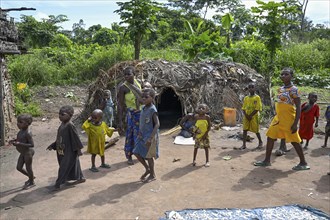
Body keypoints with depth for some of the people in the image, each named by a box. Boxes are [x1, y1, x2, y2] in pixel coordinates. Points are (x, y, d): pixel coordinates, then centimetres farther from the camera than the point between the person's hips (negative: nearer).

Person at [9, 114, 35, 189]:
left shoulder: (27, 133, -25)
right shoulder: (21, 130, 0)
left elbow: (32, 144, -26)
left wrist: (19, 144, -31)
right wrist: (13, 140, 1)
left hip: (28, 153, -9)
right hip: (23, 153, 9)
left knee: (28, 168, 7)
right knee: (19, 167, 16)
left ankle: (32, 182, 29)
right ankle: (31, 177, 38)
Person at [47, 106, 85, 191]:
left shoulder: (70, 125, -20)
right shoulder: (62, 124, 7)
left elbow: (76, 137, -19)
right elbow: (59, 138, 17)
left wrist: (78, 149, -18)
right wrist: (53, 146, 17)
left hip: (69, 151, -9)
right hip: (62, 150, 9)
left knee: (64, 168, -2)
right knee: (73, 164, 19)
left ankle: (58, 184, 7)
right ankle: (81, 178, 34)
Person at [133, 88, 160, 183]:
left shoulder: (152, 109, -18)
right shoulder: (143, 108, 6)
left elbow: (157, 124, -23)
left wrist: (150, 138, -27)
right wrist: (140, 133, 8)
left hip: (150, 136, -8)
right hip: (142, 136, 8)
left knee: (148, 156, 4)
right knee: (137, 153, 9)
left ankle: (152, 175, 24)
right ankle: (147, 169, 29)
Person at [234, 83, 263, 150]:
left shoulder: (257, 97, -5)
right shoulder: (246, 98, 9)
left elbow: (257, 109, -11)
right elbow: (243, 108, 7)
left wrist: (250, 115, -14)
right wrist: (246, 115, -9)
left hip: (254, 116, -4)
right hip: (246, 116, 4)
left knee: (256, 130, 4)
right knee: (244, 130, -1)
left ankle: (260, 142, 26)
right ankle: (244, 145, 1)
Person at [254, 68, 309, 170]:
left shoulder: (294, 90, -13)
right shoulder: (280, 89, 11)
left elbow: (298, 107, -15)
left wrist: (295, 123, -20)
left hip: (288, 119, -8)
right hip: (278, 118, 8)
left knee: (294, 141, 2)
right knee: (270, 137, 8)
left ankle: (303, 163, 17)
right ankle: (267, 160, 18)